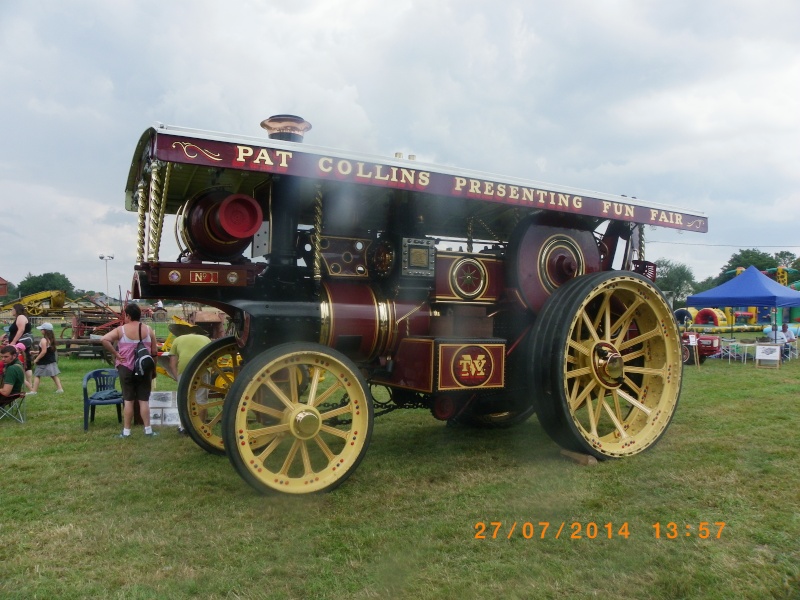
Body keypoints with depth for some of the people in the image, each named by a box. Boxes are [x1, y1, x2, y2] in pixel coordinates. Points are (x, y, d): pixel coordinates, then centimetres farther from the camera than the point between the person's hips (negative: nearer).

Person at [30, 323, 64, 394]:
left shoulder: (43, 340, -18)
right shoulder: (52, 339, 7)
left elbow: (44, 351, -24)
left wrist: (36, 359, -15)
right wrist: (36, 353, 25)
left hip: (43, 362, -8)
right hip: (52, 361, 8)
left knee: (37, 375, 4)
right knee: (54, 375, 10)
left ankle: (34, 391, 4)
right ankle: (60, 389, 7)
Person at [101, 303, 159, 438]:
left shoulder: (121, 330, -5)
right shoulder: (149, 330, 0)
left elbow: (105, 340, -20)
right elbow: (154, 352, 1)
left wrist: (115, 354, -11)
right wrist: (153, 370, 12)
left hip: (126, 369, -1)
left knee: (128, 400, 6)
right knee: (144, 400, 6)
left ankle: (126, 431, 10)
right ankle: (148, 429, 7)